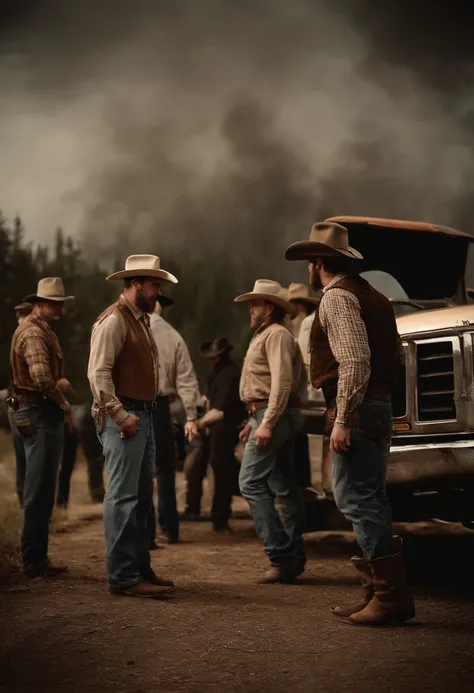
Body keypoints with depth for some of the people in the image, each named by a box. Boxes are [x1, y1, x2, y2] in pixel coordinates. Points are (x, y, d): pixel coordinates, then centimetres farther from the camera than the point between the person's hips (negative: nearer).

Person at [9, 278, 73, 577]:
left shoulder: (43, 331, 18)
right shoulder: (34, 333, -15)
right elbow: (42, 380, -27)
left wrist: (61, 383, 0)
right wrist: (63, 403, -12)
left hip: (46, 413, 11)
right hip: (40, 414, -11)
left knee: (42, 488, 15)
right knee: (39, 489, -6)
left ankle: (36, 556, 22)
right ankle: (35, 559, 0)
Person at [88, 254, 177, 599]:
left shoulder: (142, 320, 18)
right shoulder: (114, 320, -11)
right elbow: (98, 373, -19)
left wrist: (143, 413, 12)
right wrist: (120, 415, -21)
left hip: (143, 416, 10)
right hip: (123, 418, -10)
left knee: (141, 497, 14)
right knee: (123, 497, -8)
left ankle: (140, 568, 22)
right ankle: (123, 577, -5)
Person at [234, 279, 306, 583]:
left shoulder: (277, 334, -10)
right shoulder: (264, 336, 22)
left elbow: (282, 382, -21)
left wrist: (267, 422, -27)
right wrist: (255, 420, 20)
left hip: (274, 415, -11)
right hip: (270, 416, 11)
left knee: (252, 481, -15)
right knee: (284, 487, 9)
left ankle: (281, 555, -18)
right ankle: (293, 557, 13)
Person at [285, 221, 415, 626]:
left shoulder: (337, 297, -10)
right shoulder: (370, 295, 20)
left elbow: (354, 360, -22)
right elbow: (395, 354, 20)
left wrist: (342, 418, -22)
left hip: (357, 410, -10)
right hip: (379, 406, 10)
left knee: (357, 499, -9)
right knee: (367, 499, 13)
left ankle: (391, 594, -8)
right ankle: (379, 590, 17)